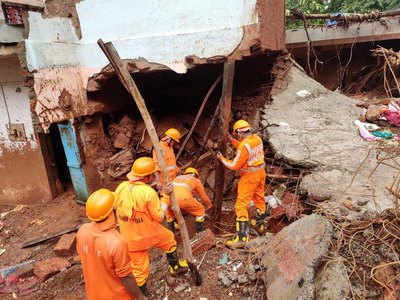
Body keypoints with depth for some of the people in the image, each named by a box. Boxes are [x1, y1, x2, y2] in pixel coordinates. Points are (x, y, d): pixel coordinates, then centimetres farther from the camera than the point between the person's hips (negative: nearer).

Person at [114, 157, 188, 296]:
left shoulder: (121, 188, -10)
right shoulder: (149, 193, -26)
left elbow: (117, 208, 5)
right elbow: (159, 216, -16)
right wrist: (165, 196, -8)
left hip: (130, 239, 4)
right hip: (150, 233, -4)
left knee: (139, 269, 20)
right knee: (169, 239, 28)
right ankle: (175, 267, 47)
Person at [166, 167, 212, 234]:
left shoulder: (178, 178, 38)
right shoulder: (196, 180, 27)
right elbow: (204, 196, 36)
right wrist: (209, 205, 57)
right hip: (184, 199, -4)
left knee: (169, 212, 37)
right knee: (200, 210, 22)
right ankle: (199, 233, 22)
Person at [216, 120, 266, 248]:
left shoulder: (244, 145, -23)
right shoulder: (257, 138, 1)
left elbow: (235, 165, -17)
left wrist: (221, 158, -2)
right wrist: (232, 141, 18)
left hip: (249, 177, -9)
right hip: (261, 173, 9)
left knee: (241, 205, -4)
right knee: (259, 199, 25)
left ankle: (241, 238, -3)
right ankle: (260, 226, 46)